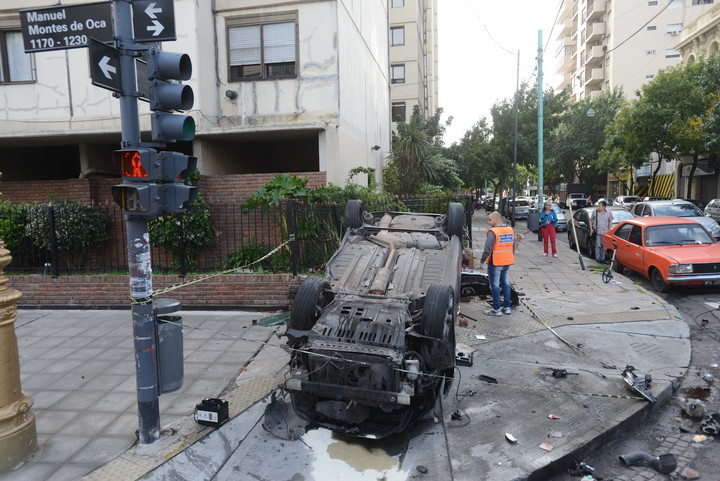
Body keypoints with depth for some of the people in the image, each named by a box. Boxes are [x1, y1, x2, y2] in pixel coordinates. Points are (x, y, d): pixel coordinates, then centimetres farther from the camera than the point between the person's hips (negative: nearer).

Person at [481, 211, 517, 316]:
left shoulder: (493, 232, -18)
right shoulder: (510, 230, 6)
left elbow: (488, 248, -20)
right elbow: (514, 245, 14)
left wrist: (483, 259, -6)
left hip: (495, 263, -7)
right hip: (508, 262, 7)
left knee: (495, 285, 2)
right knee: (505, 283, 17)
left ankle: (496, 309, 8)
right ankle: (507, 307, 21)